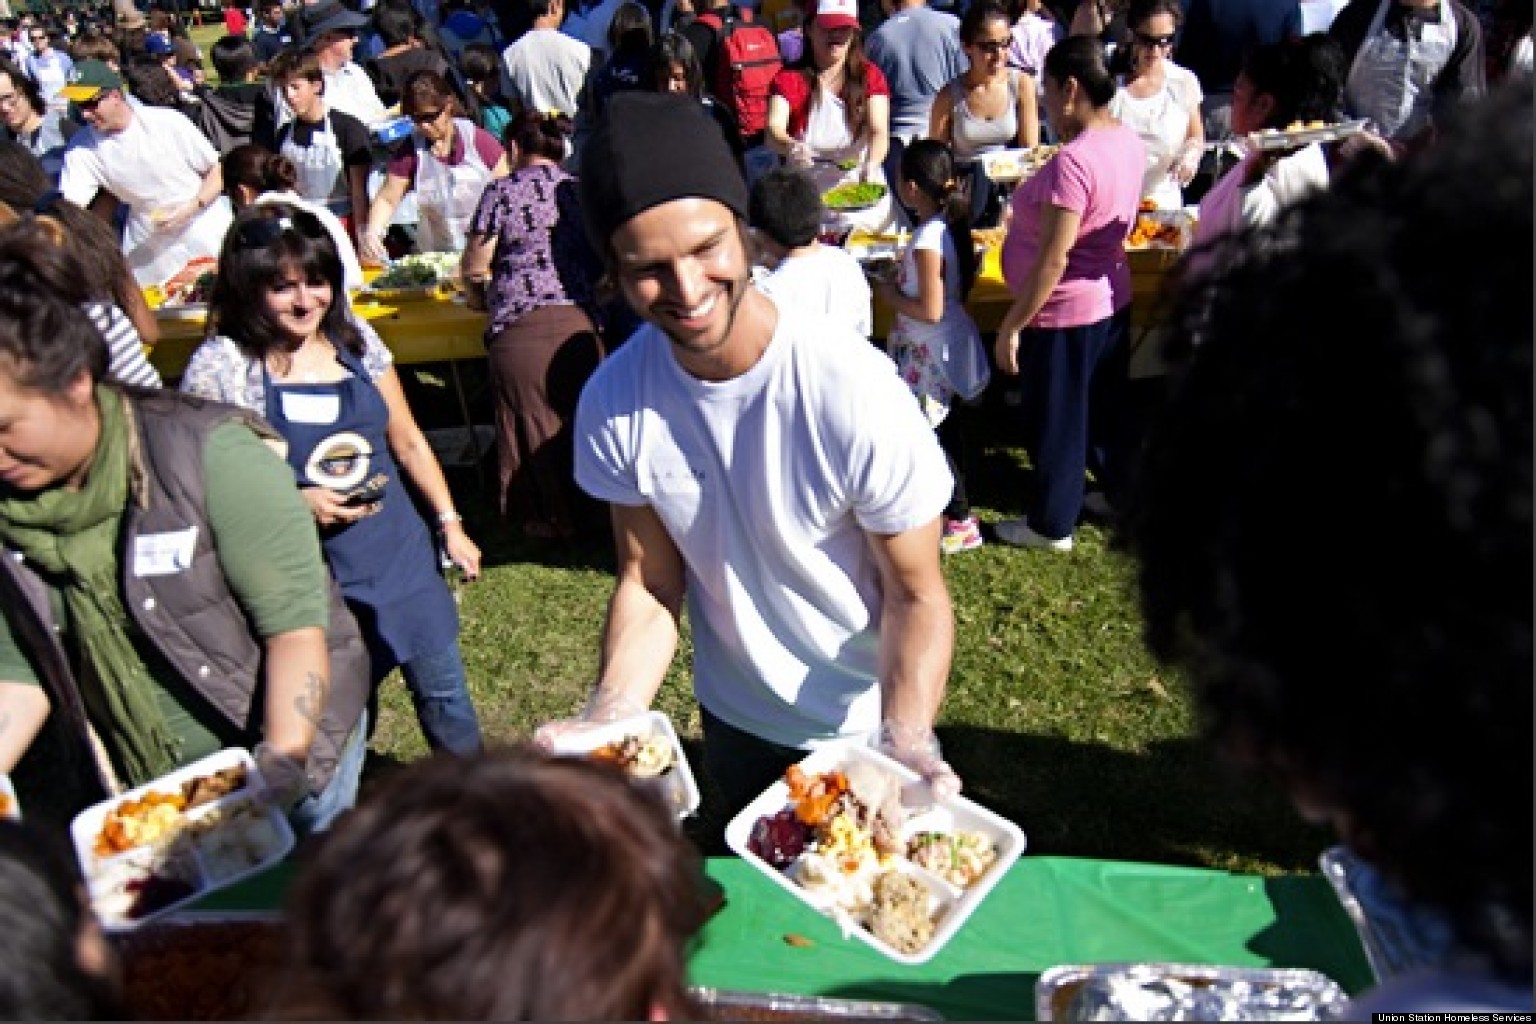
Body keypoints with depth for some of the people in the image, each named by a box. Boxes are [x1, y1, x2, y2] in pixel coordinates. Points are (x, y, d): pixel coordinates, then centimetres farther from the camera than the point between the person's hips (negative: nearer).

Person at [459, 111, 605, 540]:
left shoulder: (502, 191, 3)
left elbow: (473, 268, 4)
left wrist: (478, 295, 26)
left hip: (521, 325, -3)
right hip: (581, 321, 3)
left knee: (534, 422, 9)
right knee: (579, 416, 17)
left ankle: (552, 518, 19)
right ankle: (584, 505, 28)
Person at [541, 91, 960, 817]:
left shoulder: (855, 391, -31)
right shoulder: (613, 404, -18)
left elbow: (916, 596, -22)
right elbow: (649, 582, -9)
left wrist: (905, 742, -37)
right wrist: (608, 716, -24)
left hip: (868, 724, -3)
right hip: (733, 719, 3)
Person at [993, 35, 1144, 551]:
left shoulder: (1072, 161, -28)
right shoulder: (1130, 143, 0)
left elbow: (1052, 262, -26)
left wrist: (1011, 326, -20)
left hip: (1066, 314, -9)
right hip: (1112, 299, 9)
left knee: (1056, 422, 8)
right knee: (1106, 410, 24)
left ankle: (1050, 525, 25)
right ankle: (1124, 494, 42)